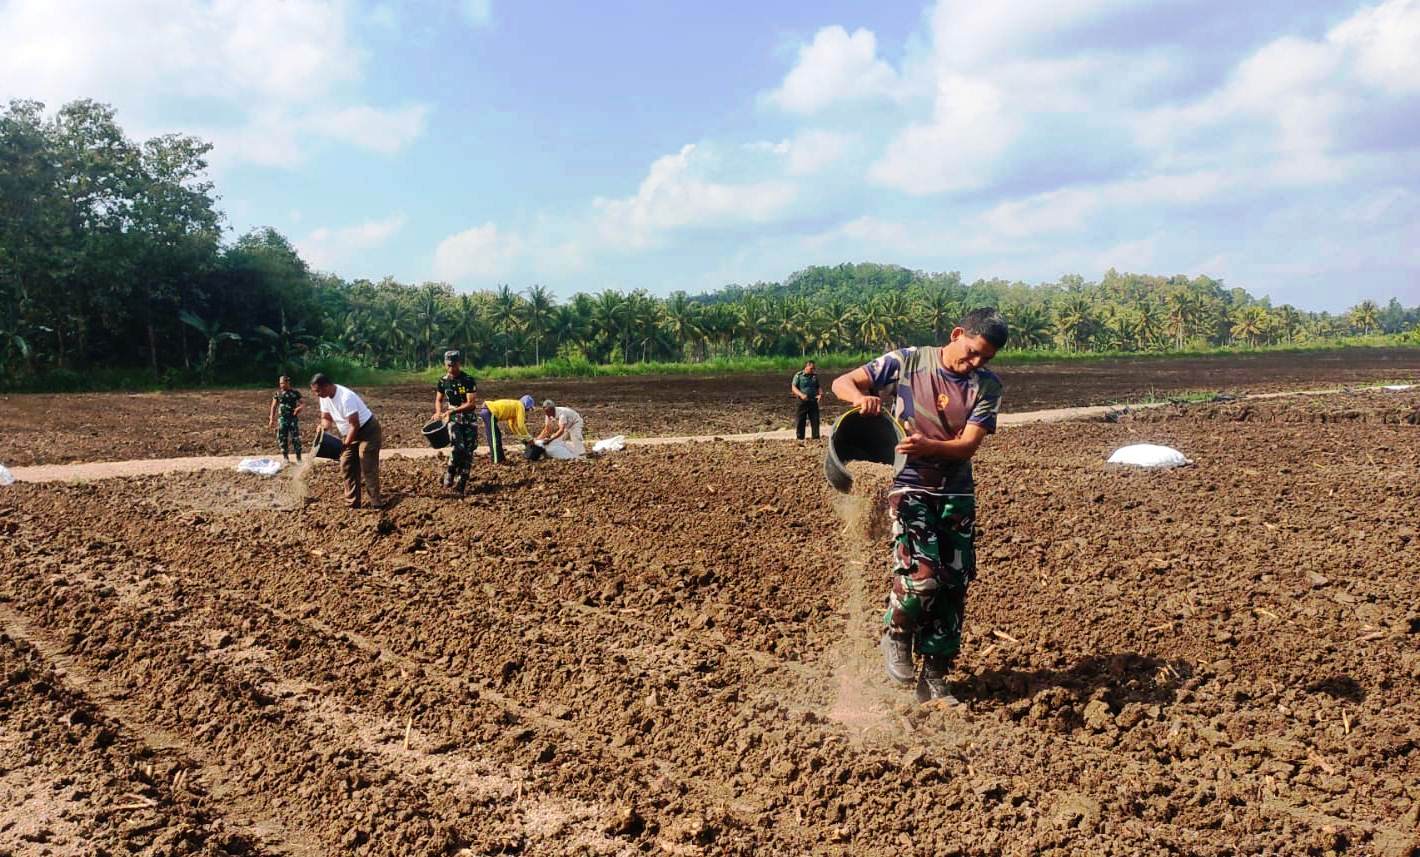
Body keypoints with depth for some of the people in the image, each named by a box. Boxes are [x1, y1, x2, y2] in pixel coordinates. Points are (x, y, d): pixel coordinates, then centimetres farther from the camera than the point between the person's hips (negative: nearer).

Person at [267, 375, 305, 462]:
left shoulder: (295, 392, 0)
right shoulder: (278, 393, 5)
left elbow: (303, 404, 0)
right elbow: (274, 407, 7)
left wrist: (300, 408, -24)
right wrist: (271, 419, 1)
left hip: (294, 418, -2)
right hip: (282, 418, 2)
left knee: (296, 438, -4)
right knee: (282, 439, 3)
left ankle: (299, 459, 3)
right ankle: (285, 458, 15)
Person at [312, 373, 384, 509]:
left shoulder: (346, 397, -31)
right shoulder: (325, 398, -5)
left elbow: (355, 425, -29)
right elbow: (326, 418, 6)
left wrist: (345, 444, -29)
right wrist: (323, 427, -17)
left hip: (367, 431, -9)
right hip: (349, 433, 9)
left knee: (368, 467, -11)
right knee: (347, 468, 6)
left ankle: (374, 503, -7)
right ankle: (353, 504, 10)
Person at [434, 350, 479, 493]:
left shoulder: (468, 380, -12)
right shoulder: (443, 381, 1)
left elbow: (471, 403, -17)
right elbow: (439, 399, 14)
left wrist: (452, 411, -24)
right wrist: (438, 412, -7)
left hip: (469, 420, -1)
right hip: (453, 420, 1)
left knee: (468, 452, 0)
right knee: (458, 448, -21)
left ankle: (461, 485, 9)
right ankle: (449, 477, -3)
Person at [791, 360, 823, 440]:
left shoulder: (815, 376, 10)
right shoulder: (798, 375, -3)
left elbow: (818, 387, 18)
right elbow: (793, 388, -7)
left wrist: (820, 394, -3)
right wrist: (801, 395, -22)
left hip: (813, 401, 4)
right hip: (802, 402, -4)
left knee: (815, 420, 3)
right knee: (800, 421, 0)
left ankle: (816, 438, 11)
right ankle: (800, 439, 9)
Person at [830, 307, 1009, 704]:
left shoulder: (986, 386, -1)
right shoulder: (907, 362, -7)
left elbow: (969, 444, -10)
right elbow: (842, 383, -5)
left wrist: (928, 446, -30)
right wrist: (861, 397, -28)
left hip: (957, 493, 4)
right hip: (910, 487, -4)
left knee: (954, 587, 4)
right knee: (921, 575, -20)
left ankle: (934, 679, 19)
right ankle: (896, 634, 12)